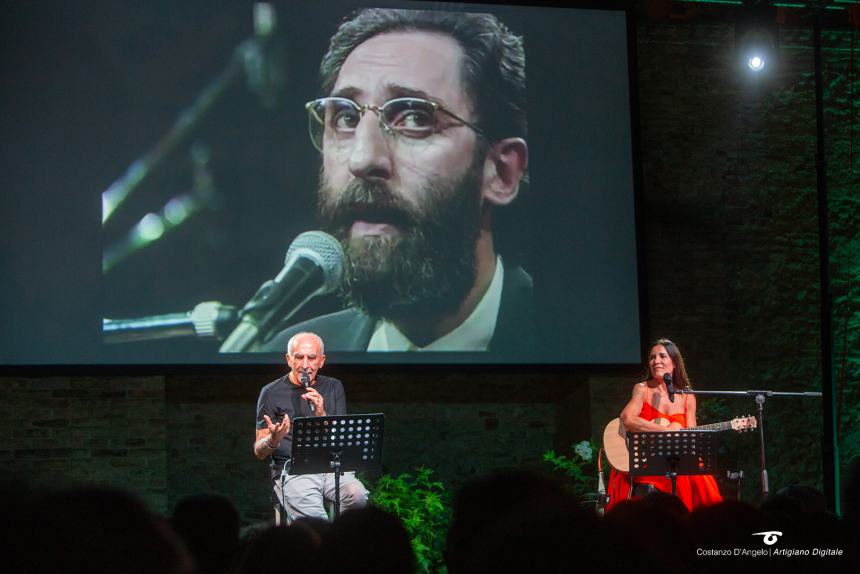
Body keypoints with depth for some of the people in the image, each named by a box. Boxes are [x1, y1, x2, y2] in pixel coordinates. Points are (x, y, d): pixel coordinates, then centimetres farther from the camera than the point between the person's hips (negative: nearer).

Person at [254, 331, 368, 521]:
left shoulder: (333, 387, 16)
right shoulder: (271, 393, 7)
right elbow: (259, 452, 6)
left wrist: (322, 416, -10)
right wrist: (273, 440, -18)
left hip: (332, 466, 3)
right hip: (292, 470, -3)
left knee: (358, 497, -30)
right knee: (313, 518, -32)